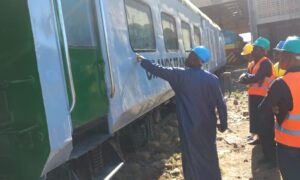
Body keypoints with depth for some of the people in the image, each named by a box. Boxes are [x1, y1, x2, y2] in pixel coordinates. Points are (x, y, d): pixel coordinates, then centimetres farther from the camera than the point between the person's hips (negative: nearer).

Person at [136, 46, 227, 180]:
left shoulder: (180, 75, -12)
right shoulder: (212, 79, -5)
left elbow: (159, 71, -3)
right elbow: (221, 104, -3)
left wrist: (143, 61, 12)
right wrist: (223, 124, 9)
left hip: (189, 127, -3)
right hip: (207, 126, 4)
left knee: (192, 159, 9)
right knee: (209, 155, 22)